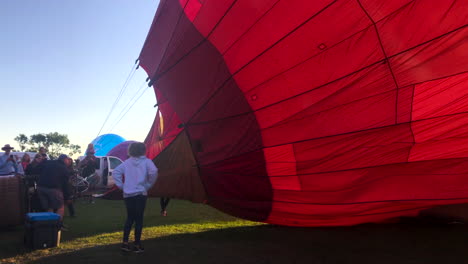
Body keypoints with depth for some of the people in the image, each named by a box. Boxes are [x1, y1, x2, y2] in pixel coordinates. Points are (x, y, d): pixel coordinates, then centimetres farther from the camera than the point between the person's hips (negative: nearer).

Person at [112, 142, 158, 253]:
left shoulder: (127, 162, 7)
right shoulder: (146, 161, -4)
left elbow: (115, 172, 0)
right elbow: (153, 171, -21)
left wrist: (121, 186, 3)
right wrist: (148, 185, -8)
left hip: (127, 194, 4)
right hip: (140, 194, -4)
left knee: (130, 218, 17)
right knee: (139, 219, 5)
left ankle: (125, 243, 15)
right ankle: (137, 245, 10)